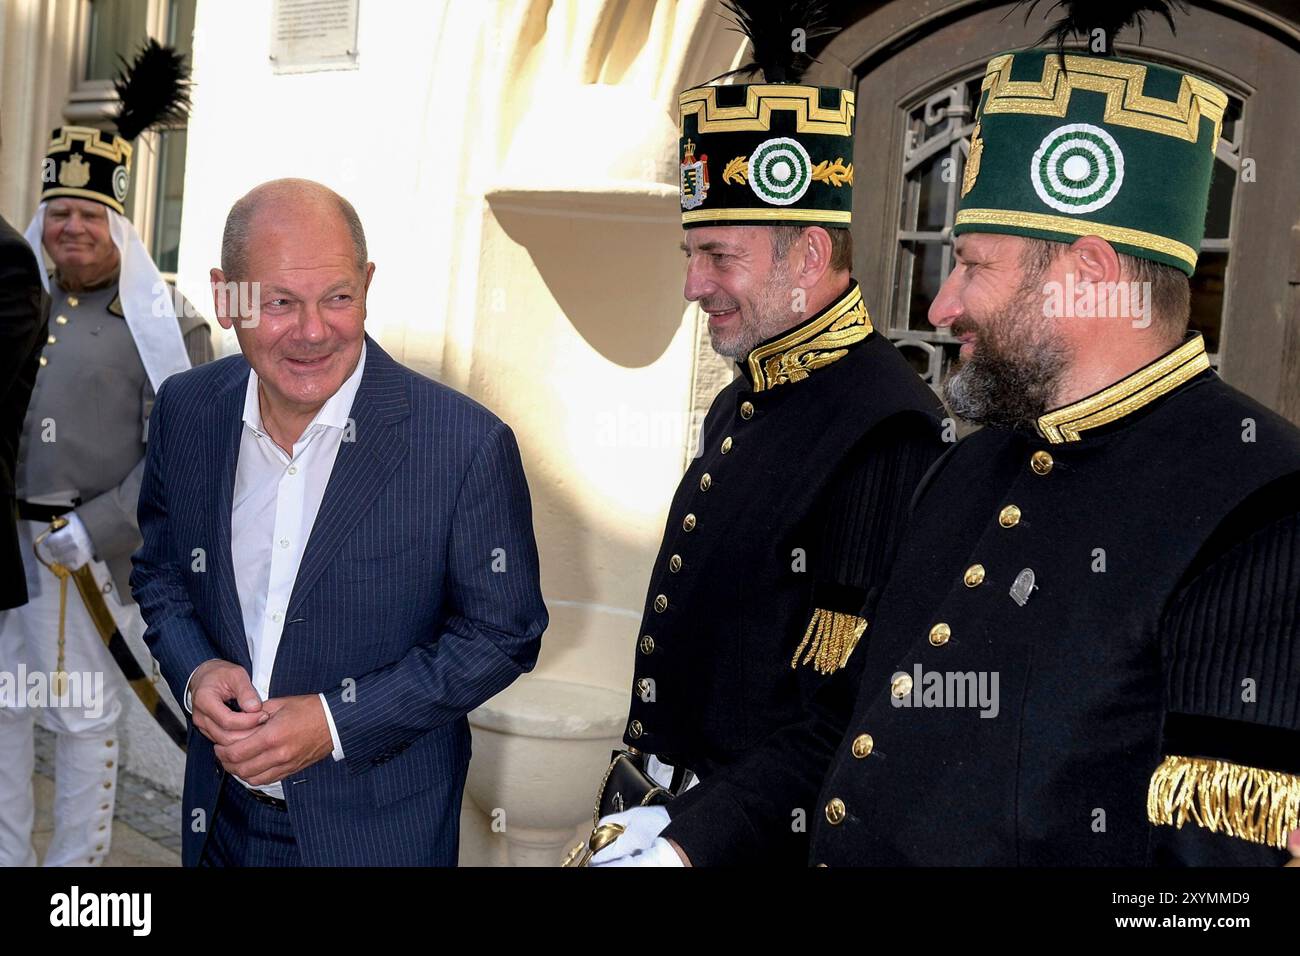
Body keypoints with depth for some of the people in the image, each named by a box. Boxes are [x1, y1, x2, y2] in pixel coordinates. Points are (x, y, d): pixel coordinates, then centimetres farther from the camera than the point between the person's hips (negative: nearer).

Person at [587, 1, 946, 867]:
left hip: (758, 838, -8)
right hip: (660, 805, 8)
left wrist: (699, 835, -24)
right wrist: (642, 791, 13)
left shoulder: (887, 433, -23)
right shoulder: (739, 405, 6)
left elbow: (866, 713, -25)